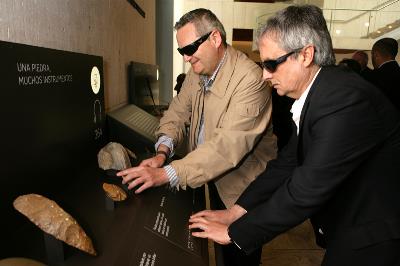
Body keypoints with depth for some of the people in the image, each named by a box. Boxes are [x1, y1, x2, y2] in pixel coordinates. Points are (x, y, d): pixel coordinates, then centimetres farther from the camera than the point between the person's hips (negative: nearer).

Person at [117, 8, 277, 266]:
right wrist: (163, 152, -17)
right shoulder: (198, 71, -1)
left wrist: (165, 174, -39)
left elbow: (228, 145, -36)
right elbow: (178, 112, 2)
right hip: (214, 177, 7)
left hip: (243, 184, -6)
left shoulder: (250, 79, -28)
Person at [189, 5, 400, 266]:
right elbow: (288, 162, 0)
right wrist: (236, 211, -6)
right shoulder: (313, 95, -1)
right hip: (347, 225, 7)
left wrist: (234, 232, -20)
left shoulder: (347, 100, -29)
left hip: (372, 240, -7)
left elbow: (308, 189, -31)